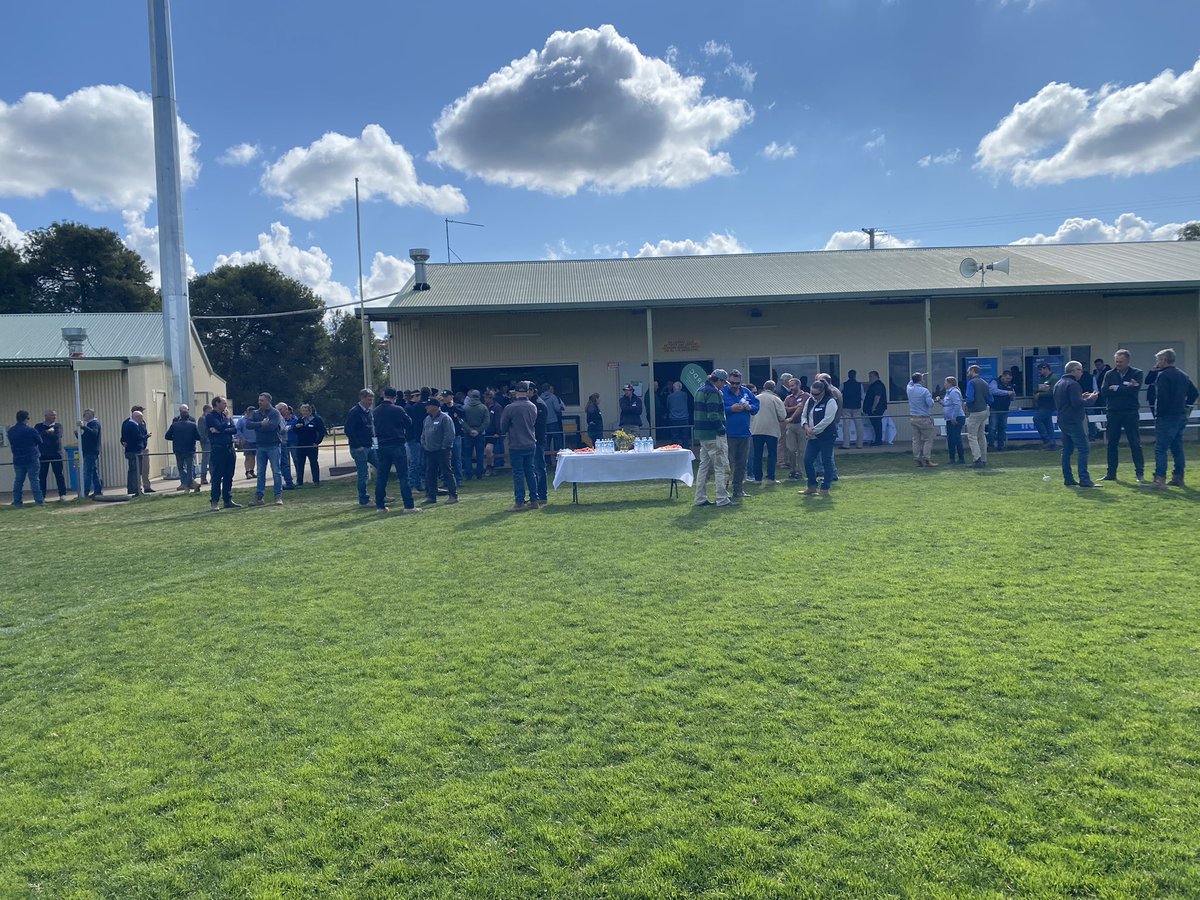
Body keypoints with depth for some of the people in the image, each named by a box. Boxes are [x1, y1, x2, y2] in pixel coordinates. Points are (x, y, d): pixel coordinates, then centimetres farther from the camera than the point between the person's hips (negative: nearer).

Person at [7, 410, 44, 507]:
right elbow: (40, 441, -1)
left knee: (18, 481, 11)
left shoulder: (10, 431, 4)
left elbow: (11, 445, 13)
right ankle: (39, 501, -4)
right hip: (32, 459, -5)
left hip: (17, 460, 5)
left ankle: (17, 502, 12)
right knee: (34, 480, -2)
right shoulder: (31, 430, -13)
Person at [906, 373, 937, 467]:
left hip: (913, 418, 6)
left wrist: (916, 376, 30)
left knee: (916, 439, 7)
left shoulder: (909, 389, 4)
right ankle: (926, 460, -5)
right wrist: (932, 399, 5)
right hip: (924, 418, -6)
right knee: (928, 439, 0)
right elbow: (930, 404, -15)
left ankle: (917, 460, 7)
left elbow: (910, 382, 28)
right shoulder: (924, 391, -13)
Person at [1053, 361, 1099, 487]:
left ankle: (1068, 479, 11)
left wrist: (1081, 397, 18)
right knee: (1083, 449, -7)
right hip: (1073, 422, -9)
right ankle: (1084, 479, -11)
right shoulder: (1072, 384, -13)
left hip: (1062, 421, 9)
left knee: (1067, 450, 10)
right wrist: (1089, 399, -5)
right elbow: (1077, 403, -21)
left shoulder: (1058, 384, 16)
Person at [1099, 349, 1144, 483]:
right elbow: (1104, 392, -7)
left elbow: (1134, 390, -16)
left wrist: (1116, 388, -8)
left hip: (1131, 413, -3)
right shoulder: (1109, 374, 8)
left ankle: (1140, 473, 8)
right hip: (1113, 413, 3)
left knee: (1135, 444, 0)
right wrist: (1125, 387, -12)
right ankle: (1111, 473, 13)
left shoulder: (1137, 373, 1)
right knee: (1112, 444, 6)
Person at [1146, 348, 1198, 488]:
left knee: (1160, 449, -8)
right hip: (1181, 416, 9)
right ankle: (1178, 478, 17)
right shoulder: (1183, 375, 15)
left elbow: (1162, 397, -20)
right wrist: (1184, 405, 19)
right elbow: (1194, 392, 21)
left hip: (1166, 417, -9)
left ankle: (1160, 479, -14)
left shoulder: (1163, 375, -12)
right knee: (1177, 449, 14)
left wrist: (1158, 413, -12)